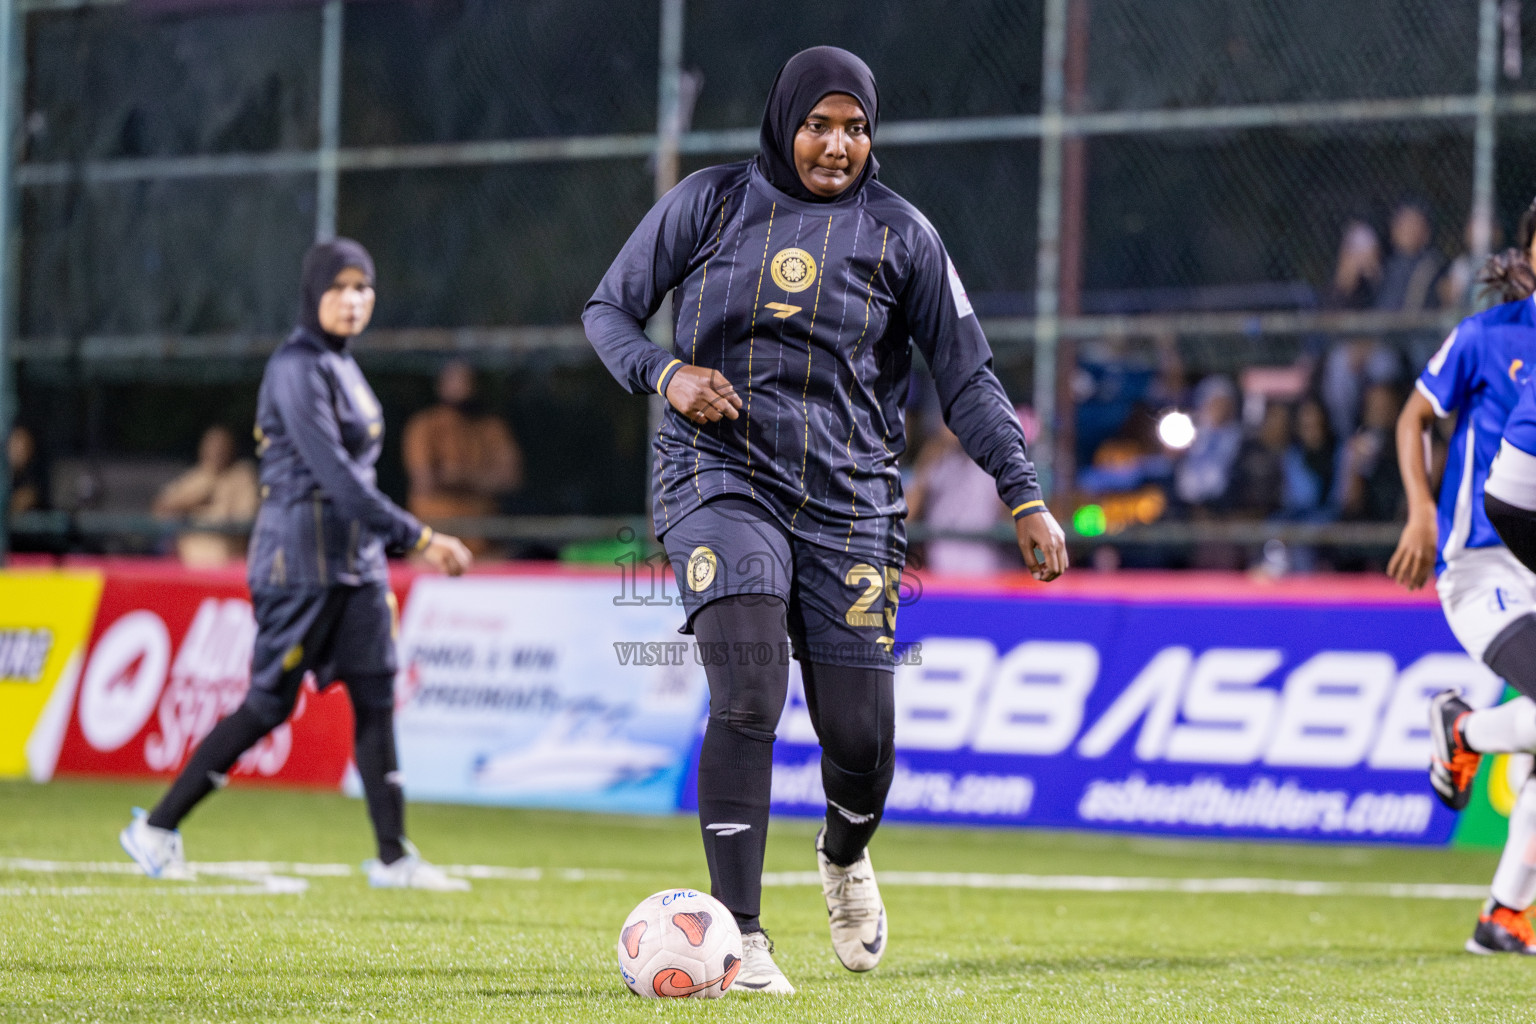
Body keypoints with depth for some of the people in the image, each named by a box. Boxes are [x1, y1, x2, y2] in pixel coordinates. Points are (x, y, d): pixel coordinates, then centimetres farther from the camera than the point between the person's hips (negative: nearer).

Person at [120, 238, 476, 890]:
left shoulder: (342, 366, 15)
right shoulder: (298, 369, -14)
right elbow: (333, 474, -23)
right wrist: (418, 539, -26)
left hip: (357, 555, 9)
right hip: (302, 555, -9)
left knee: (376, 700, 2)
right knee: (269, 706, -5)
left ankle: (393, 858, 1)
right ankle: (156, 830, 6)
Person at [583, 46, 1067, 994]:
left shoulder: (900, 233, 4)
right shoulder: (710, 203, 3)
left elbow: (967, 375, 6)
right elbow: (609, 309, 10)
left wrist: (1025, 496, -2)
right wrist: (665, 373, -10)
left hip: (850, 497, 2)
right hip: (723, 479, -2)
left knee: (860, 741, -1)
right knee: (748, 701, -22)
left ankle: (845, 856, 35)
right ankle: (741, 940, -18)